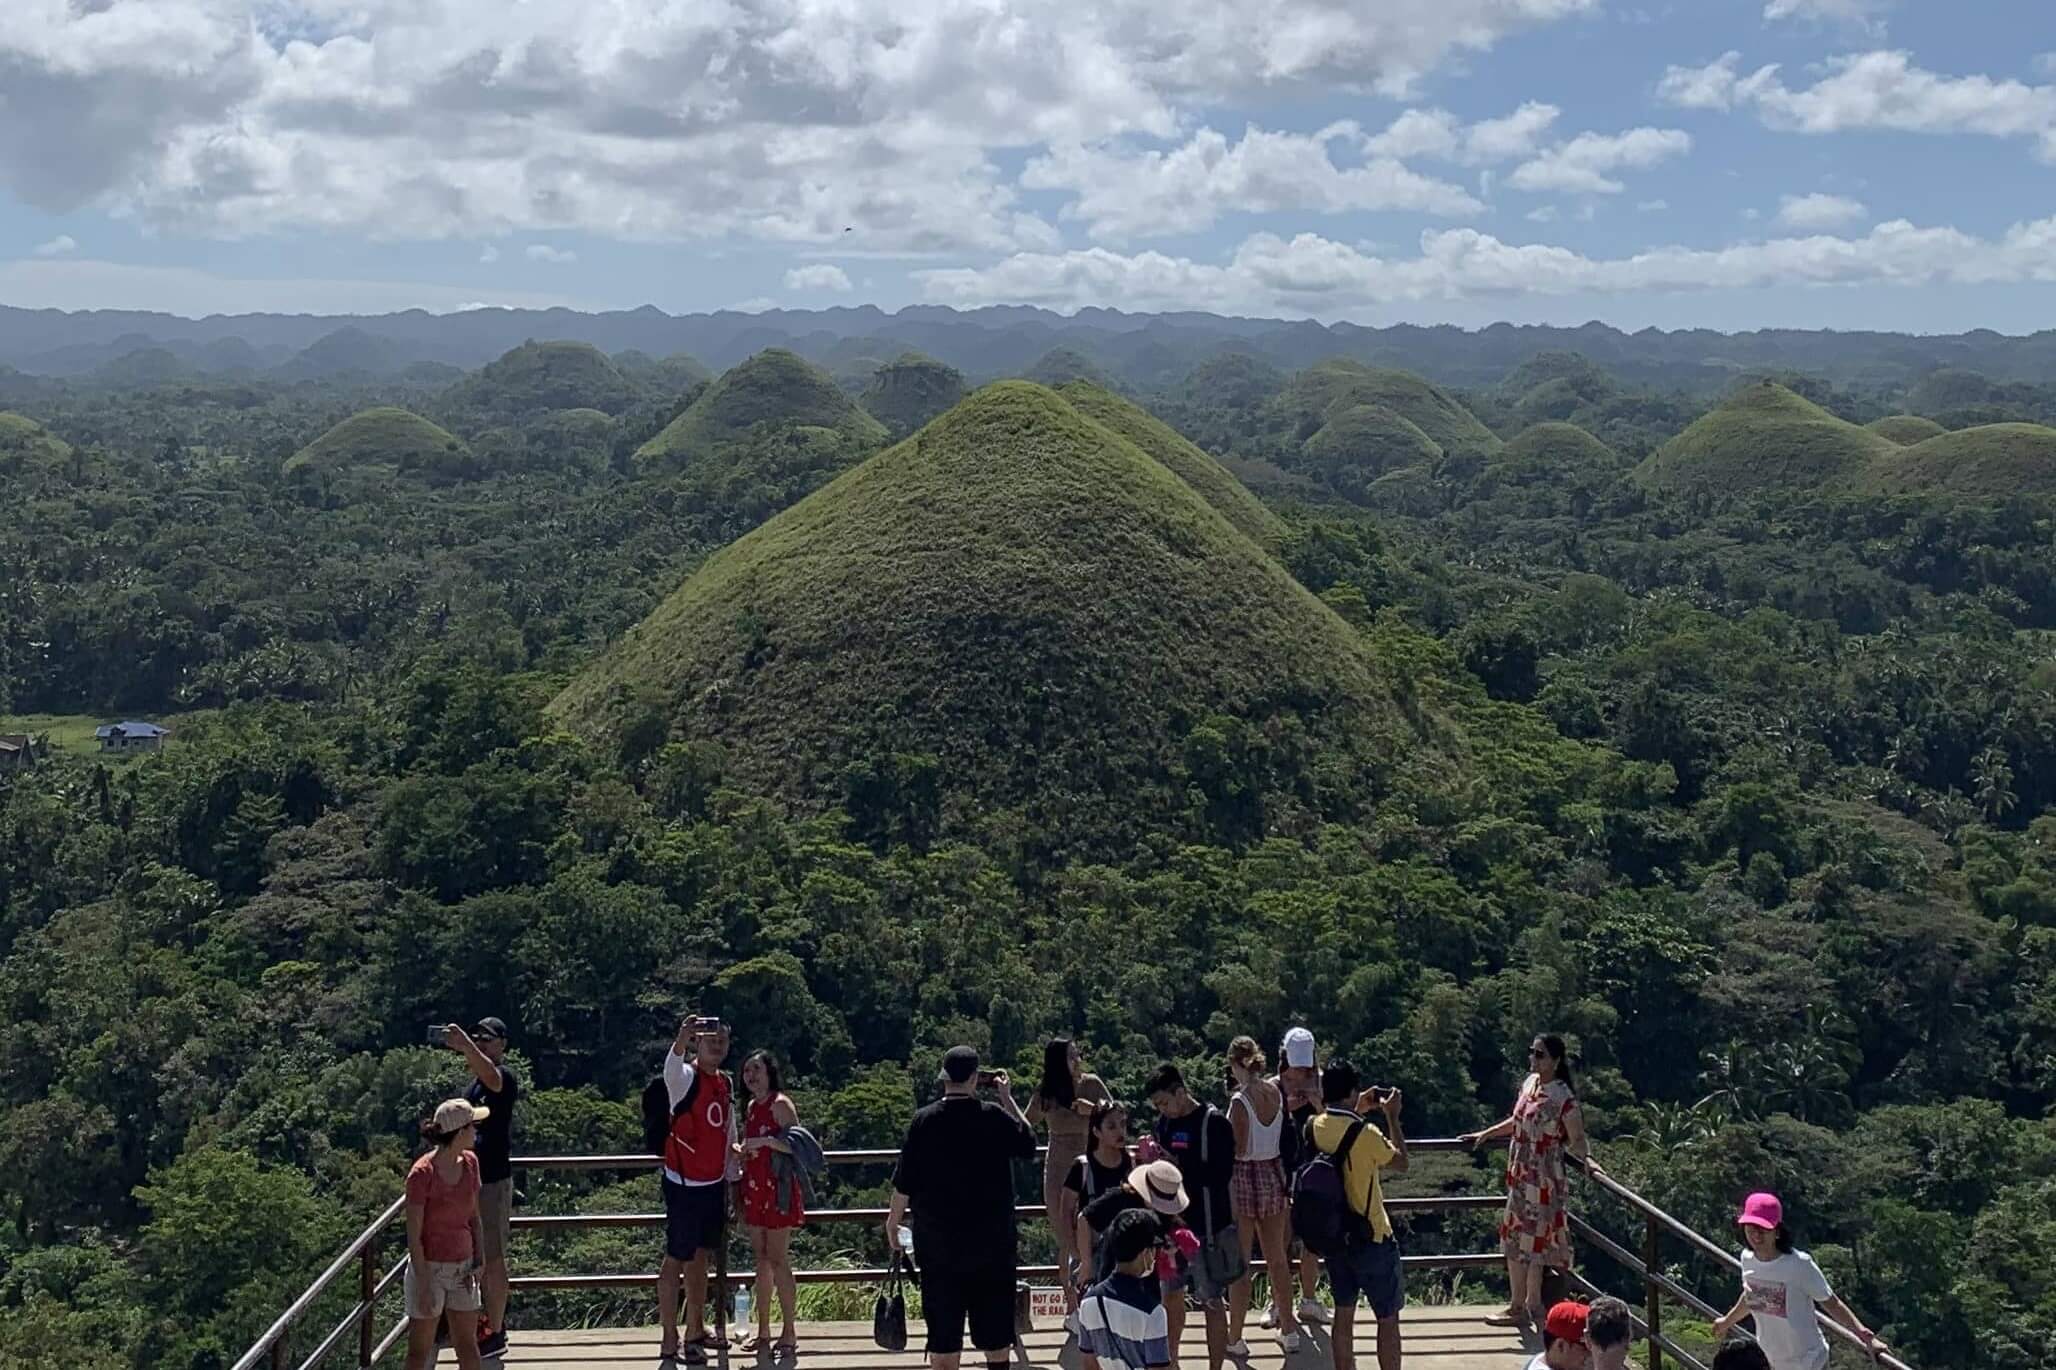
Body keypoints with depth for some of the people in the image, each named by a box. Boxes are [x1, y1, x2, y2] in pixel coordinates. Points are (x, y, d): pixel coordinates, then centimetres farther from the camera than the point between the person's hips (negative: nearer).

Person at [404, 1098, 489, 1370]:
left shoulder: (470, 1163, -1)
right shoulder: (422, 1174, -21)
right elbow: (413, 1236, -17)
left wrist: (478, 1261, -1)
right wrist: (424, 1287, -17)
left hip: (462, 1268, 6)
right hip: (429, 1268, -6)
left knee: (468, 1345, 16)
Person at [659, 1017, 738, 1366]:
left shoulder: (725, 1084, 10)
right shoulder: (686, 1077, -12)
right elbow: (671, 1066, -38)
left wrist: (731, 1178, 17)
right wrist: (681, 1040, -59)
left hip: (714, 1184, 7)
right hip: (684, 1185, -7)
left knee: (699, 1257, 17)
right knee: (676, 1258, -2)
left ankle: (696, 1330, 28)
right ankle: (670, 1341, 2)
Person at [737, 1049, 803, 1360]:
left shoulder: (780, 1104, -10)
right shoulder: (752, 1107, 13)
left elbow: (796, 1145, -18)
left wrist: (766, 1140, -27)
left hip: (777, 1189, -8)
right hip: (754, 1190, 8)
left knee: (778, 1260, -6)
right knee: (762, 1260, 11)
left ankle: (789, 1333, 1)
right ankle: (763, 1332, 18)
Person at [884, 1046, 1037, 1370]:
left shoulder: (924, 1121, -8)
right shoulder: (995, 1117, -9)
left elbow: (904, 1183, -5)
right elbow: (1028, 1144, 9)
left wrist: (893, 1220, 11)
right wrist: (1008, 1098, 11)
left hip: (938, 1241, 0)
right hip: (992, 1240, 0)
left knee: (943, 1331, 5)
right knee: (994, 1325, 13)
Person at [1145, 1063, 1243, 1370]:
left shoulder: (1215, 1123, -13)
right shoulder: (1165, 1123, 7)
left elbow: (1221, 1175, -20)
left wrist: (1178, 1165, -24)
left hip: (1207, 1227, -7)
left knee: (1212, 1303, 1)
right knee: (1170, 1295, 16)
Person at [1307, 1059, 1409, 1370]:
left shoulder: (1314, 1128, -4)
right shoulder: (1366, 1134, -24)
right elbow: (1402, 1164, -7)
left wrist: (1358, 1111, 17)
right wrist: (1392, 1117, -2)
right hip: (1371, 1239, -6)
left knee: (1344, 1313, 16)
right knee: (1388, 1318, 7)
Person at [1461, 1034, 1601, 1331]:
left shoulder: (1563, 1097, -17)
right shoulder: (1530, 1083, 6)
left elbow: (1576, 1140, -15)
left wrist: (1587, 1159, -33)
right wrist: (1485, 1134, 24)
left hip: (1540, 1179, -8)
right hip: (1522, 1175, 8)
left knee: (1519, 1240, -3)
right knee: (1534, 1240, 14)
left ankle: (1518, 1308, 7)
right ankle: (1533, 1303, 24)